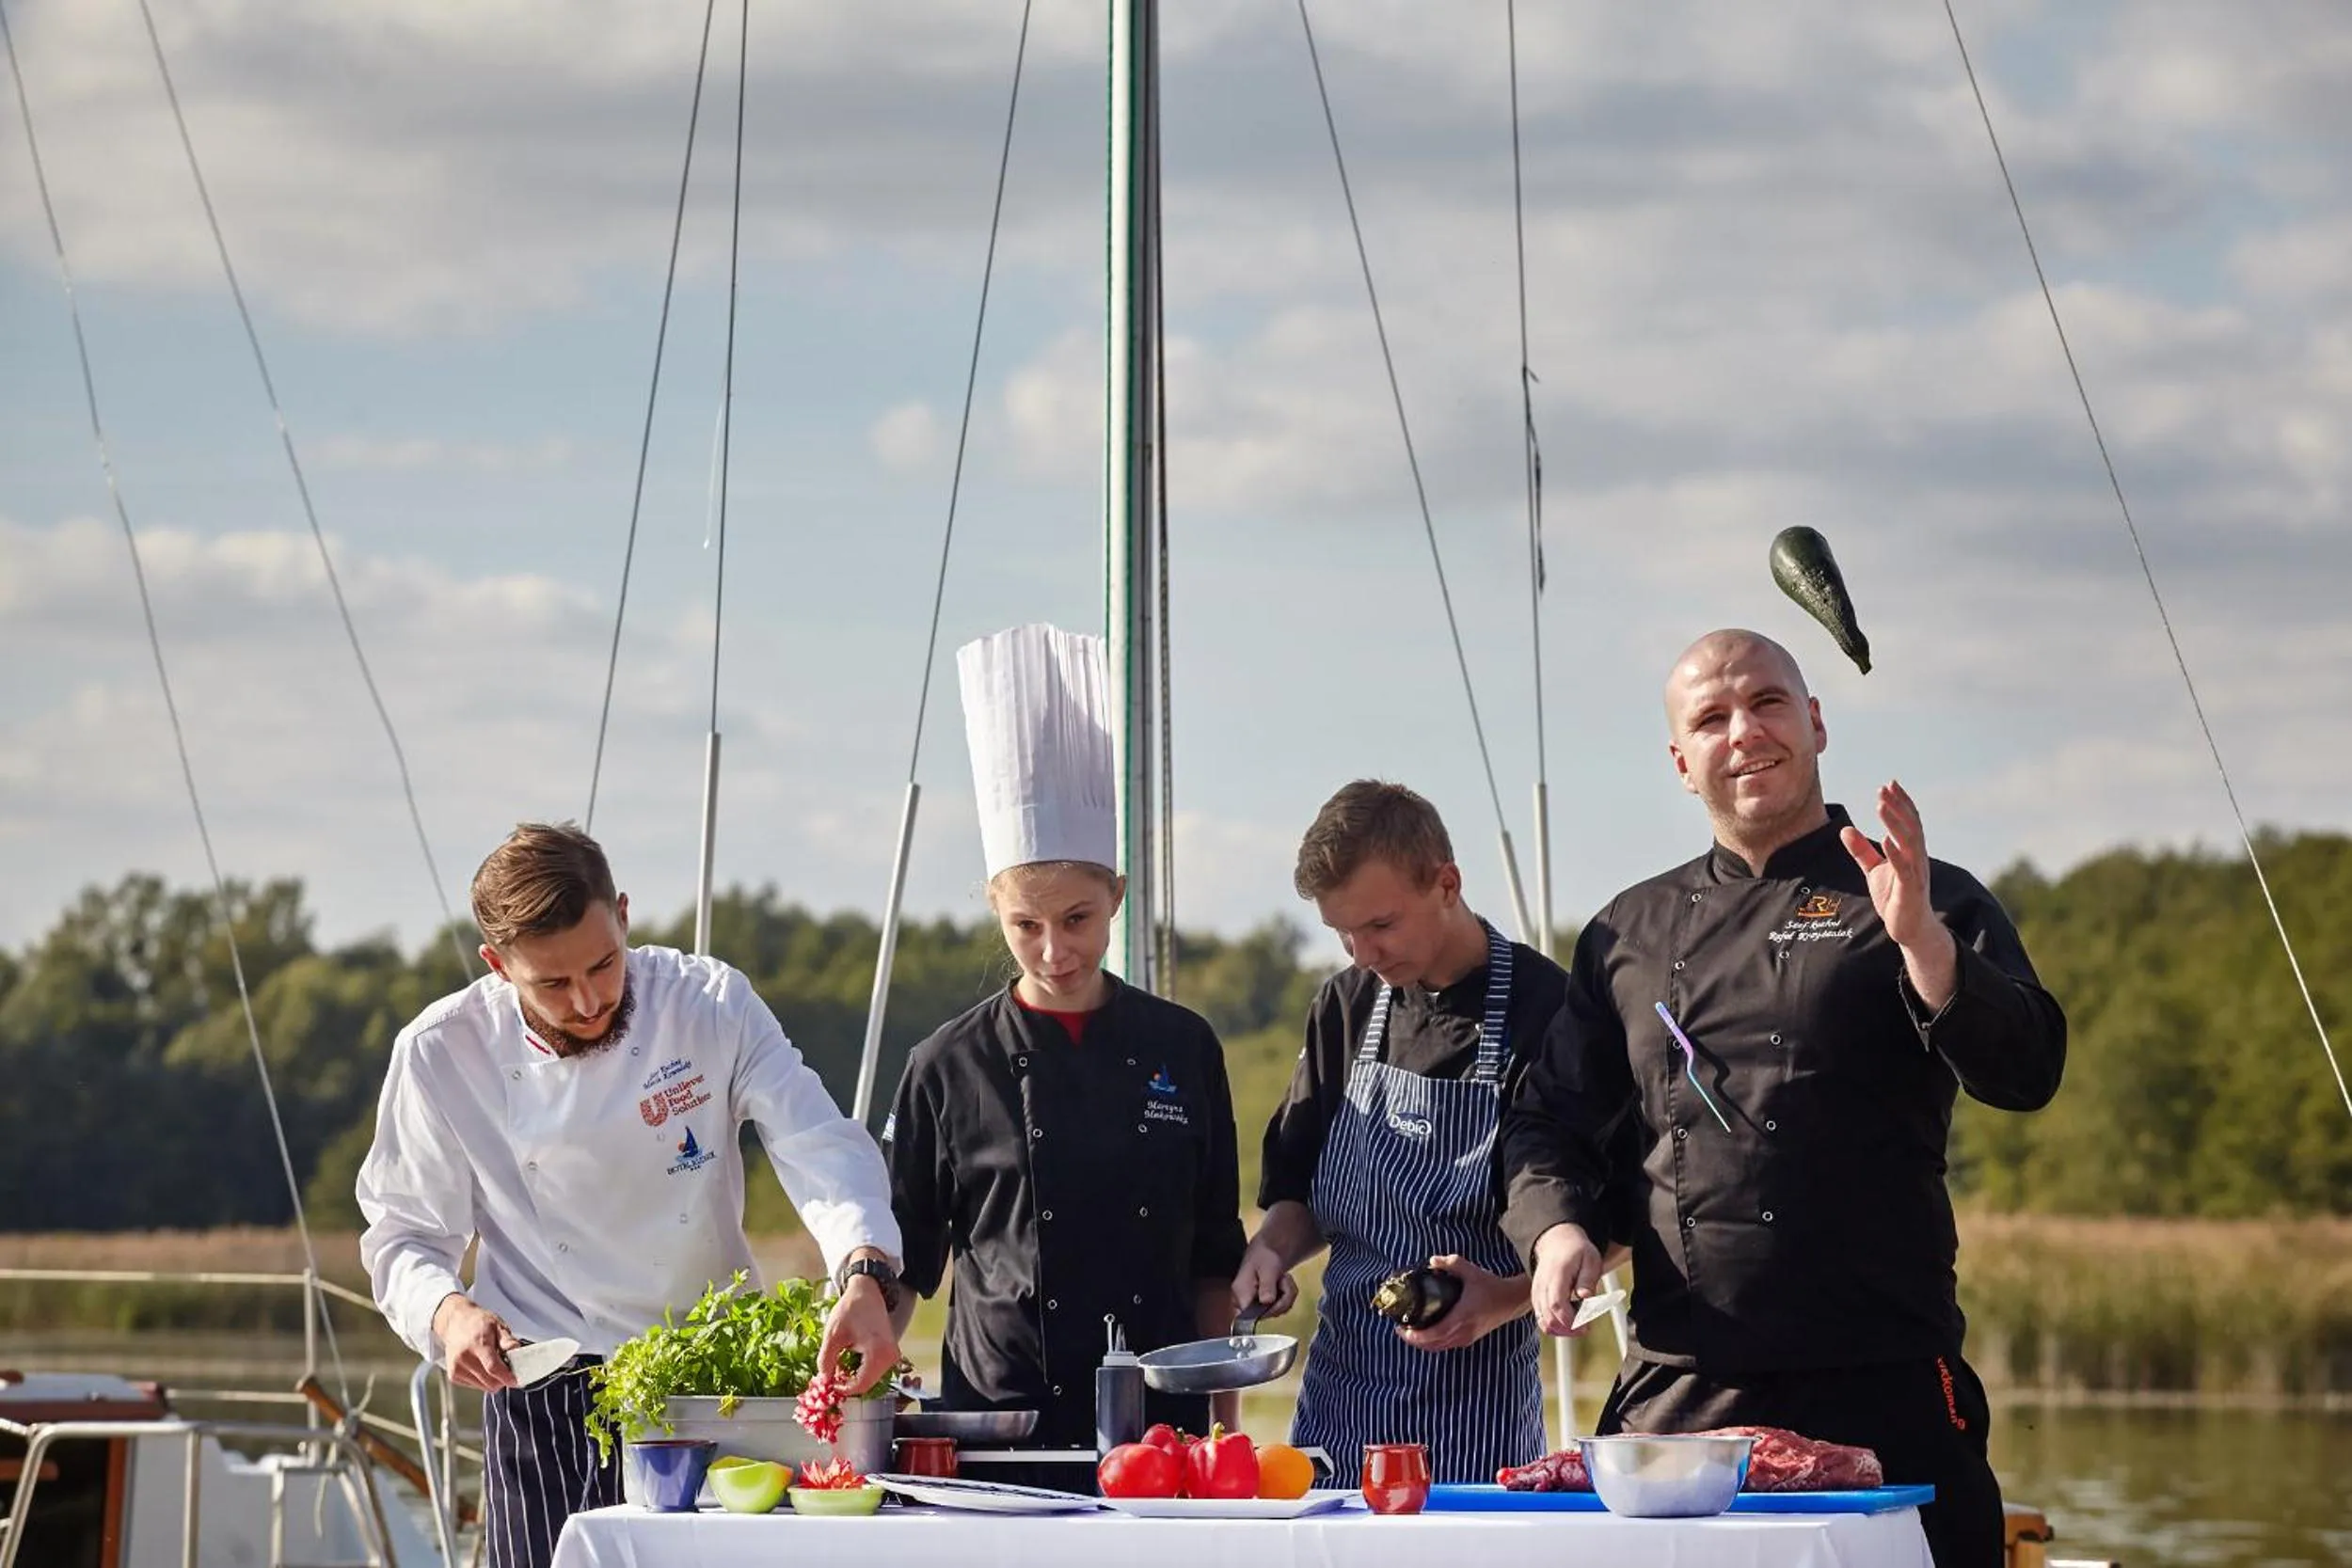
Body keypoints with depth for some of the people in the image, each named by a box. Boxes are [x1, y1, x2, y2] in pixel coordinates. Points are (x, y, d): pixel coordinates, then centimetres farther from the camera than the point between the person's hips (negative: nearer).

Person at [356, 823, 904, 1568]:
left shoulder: (709, 1004, -8)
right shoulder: (442, 1055, -9)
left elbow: (822, 1148, -16)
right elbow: (403, 1238, 0)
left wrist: (866, 1276, -36)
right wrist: (449, 1313, -22)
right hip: (546, 1402, -1)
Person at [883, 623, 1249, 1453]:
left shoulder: (1183, 1049, 6)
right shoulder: (951, 1067, 2)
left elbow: (1212, 1260, 11)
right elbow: (903, 1268, 7)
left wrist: (1223, 1426, 5)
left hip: (1159, 1419, 1)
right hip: (999, 1413, -1)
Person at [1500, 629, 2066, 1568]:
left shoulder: (1926, 908, 7)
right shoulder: (1629, 933, 18)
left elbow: (2025, 1074, -7)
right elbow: (1550, 1119, 20)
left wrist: (1920, 939, -22)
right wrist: (1558, 1229, -1)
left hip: (1884, 1386, -3)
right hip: (1680, 1385, 3)